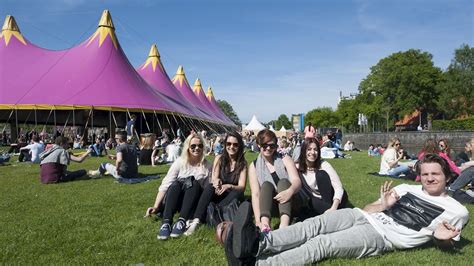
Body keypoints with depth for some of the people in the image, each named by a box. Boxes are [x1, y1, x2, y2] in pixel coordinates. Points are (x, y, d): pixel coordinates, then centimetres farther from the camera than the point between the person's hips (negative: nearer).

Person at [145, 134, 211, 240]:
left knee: (194, 183, -30)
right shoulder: (180, 162, -6)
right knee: (175, 184, -31)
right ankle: (166, 223, -42)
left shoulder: (207, 165, -2)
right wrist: (156, 206, -22)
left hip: (194, 202, 0)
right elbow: (165, 185, -12)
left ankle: (182, 222, -40)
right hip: (175, 200, 0)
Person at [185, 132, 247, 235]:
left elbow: (241, 187, -14)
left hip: (232, 198, -1)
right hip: (217, 195, 1)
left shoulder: (243, 163, -7)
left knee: (237, 193, -33)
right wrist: (216, 182, -35)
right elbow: (214, 179, -10)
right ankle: (196, 221, -40)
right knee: (209, 186, -30)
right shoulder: (219, 159, -3)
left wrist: (229, 186, -35)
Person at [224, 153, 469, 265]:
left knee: (322, 244, -28)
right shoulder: (406, 189, 22)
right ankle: (258, 244, -39)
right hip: (365, 217, 5)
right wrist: (383, 205, -4)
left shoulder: (456, 210, 12)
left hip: (383, 236, -5)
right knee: (315, 224, -23)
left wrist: (441, 237, -10)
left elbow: (444, 244, 14)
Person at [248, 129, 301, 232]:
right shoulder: (254, 166, -1)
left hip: (290, 202, 0)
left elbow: (297, 181, -15)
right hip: (270, 205, 1)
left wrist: (290, 191, -40)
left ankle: (284, 224, -48)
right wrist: (258, 221, -26)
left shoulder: (285, 159, -1)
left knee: (283, 182, -26)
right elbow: (255, 194, -11)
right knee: (266, 185, -25)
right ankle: (265, 224, -48)